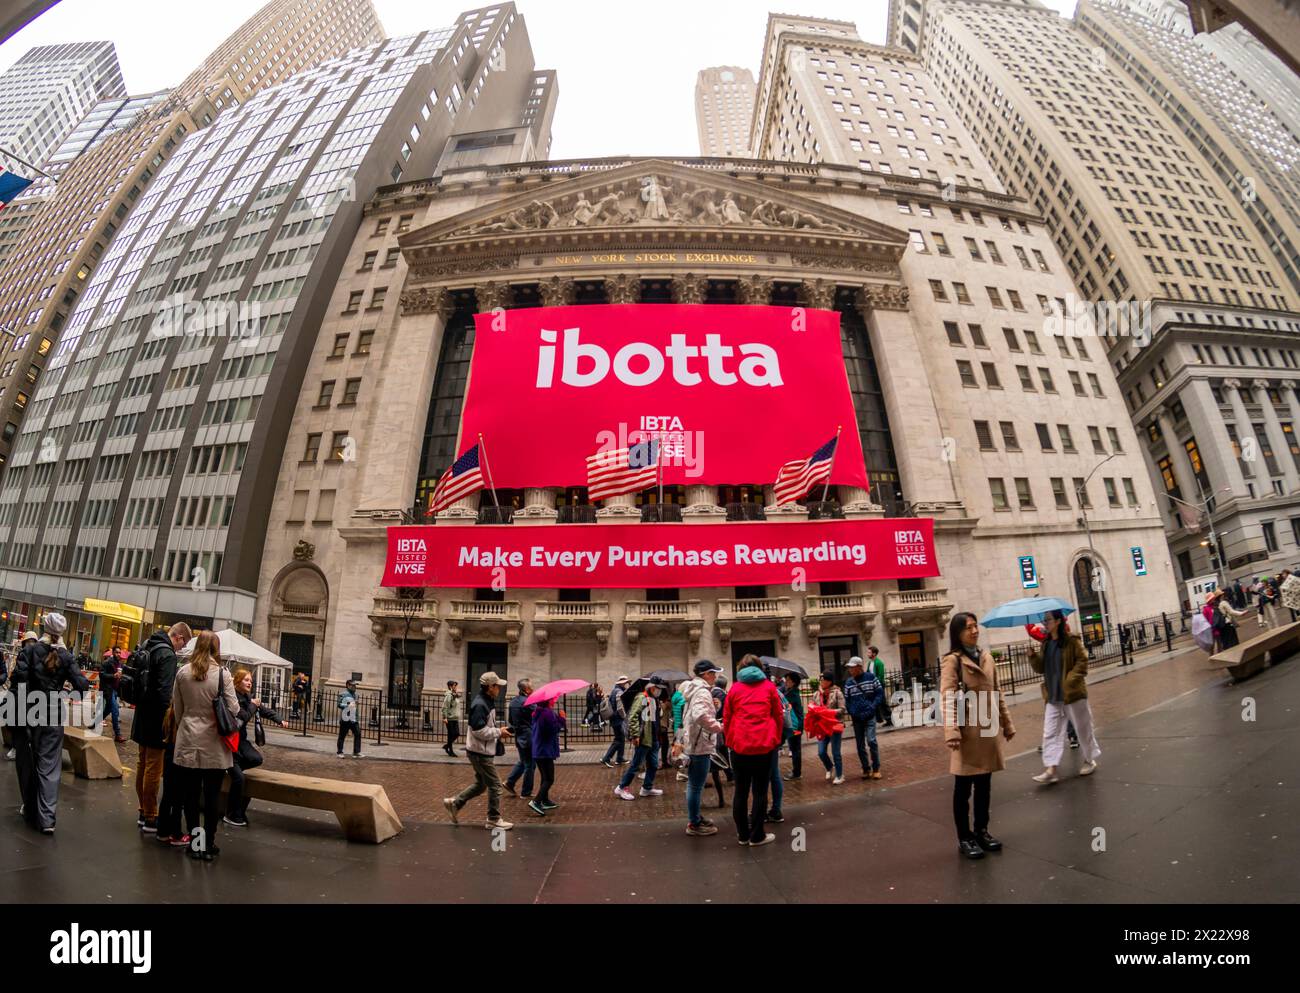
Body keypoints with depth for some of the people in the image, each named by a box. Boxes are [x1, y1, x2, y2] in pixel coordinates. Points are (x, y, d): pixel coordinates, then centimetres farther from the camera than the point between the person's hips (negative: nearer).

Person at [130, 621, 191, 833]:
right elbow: (164, 692, -25)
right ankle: (150, 818, 7)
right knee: (153, 770, -1)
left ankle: (143, 812, 28)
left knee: (143, 766, 17)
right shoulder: (168, 655, -22)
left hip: (143, 718, 10)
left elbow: (138, 681, 16)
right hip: (155, 721, -10)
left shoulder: (147, 647, 8)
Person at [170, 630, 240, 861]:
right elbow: (234, 709, -10)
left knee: (191, 794, 13)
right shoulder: (222, 674, -12)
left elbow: (177, 708, 6)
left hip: (188, 742, 3)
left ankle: (195, 843, 20)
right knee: (212, 795, 8)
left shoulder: (183, 672, -3)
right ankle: (208, 845, 16)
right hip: (214, 743, -3)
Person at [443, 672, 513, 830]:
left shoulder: (487, 702, 9)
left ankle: (455, 803, 28)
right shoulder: (480, 705, -23)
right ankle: (494, 819, 12)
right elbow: (479, 731, -26)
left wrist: (498, 733, 6)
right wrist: (499, 732, -17)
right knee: (495, 785, 0)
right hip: (480, 752, -10)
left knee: (480, 784, 21)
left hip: (483, 751, 10)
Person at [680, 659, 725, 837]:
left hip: (693, 742, 10)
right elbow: (700, 715, -36)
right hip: (700, 745, -10)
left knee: (694, 784, 20)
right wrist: (719, 726, -26)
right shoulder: (703, 692, -19)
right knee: (696, 785, 1)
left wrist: (713, 707, 8)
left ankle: (695, 817, 33)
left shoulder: (693, 689, 13)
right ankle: (694, 824, 12)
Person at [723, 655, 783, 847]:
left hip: (739, 745, 1)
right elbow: (779, 716, 9)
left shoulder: (734, 689, 7)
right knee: (760, 791, 7)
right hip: (764, 745, -1)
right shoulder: (769, 686, 6)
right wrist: (776, 739, 21)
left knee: (741, 791, 13)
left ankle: (743, 834, 20)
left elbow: (726, 718, 8)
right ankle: (756, 836, 12)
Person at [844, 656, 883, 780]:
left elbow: (880, 692, 0)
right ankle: (866, 769, 21)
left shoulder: (871, 677, -5)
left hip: (869, 715, -3)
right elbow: (846, 700, 8)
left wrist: (873, 706, -8)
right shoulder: (848, 682, 0)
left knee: (871, 740, -13)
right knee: (860, 745, 7)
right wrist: (851, 712, -4)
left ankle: (876, 768, 3)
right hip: (856, 718, 3)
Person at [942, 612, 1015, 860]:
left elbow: (997, 693, 18)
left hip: (988, 729, 7)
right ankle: (964, 838, 17)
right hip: (967, 731, -6)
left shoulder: (986, 657, 10)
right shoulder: (952, 660, -12)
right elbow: (947, 698, -19)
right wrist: (951, 732, -27)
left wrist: (1007, 723, 17)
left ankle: (982, 831, 33)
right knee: (963, 787, 5)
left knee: (984, 785, 17)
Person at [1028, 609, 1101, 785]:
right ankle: (1050, 769, -1)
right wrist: (1033, 656, -10)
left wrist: (1070, 679, -21)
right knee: (1050, 733, 0)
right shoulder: (1046, 643, 9)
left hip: (1072, 693, -5)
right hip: (1052, 696, 6)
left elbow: (1082, 661, -12)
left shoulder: (1072, 640, -9)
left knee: (1083, 728, 13)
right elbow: (1040, 668, 8)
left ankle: (1090, 760, 34)